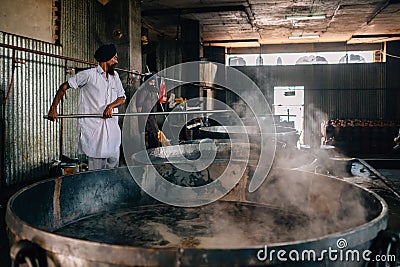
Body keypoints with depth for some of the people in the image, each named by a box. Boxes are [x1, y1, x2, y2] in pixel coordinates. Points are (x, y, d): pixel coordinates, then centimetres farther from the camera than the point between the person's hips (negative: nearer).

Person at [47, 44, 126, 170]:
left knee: (113, 171, 10)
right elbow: (64, 86, -1)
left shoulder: (115, 76, 14)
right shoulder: (89, 74, -4)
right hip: (93, 129, -6)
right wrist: (53, 108, -8)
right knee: (96, 174, -4)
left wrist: (111, 106, -8)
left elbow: (122, 98, 13)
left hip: (112, 129, 6)